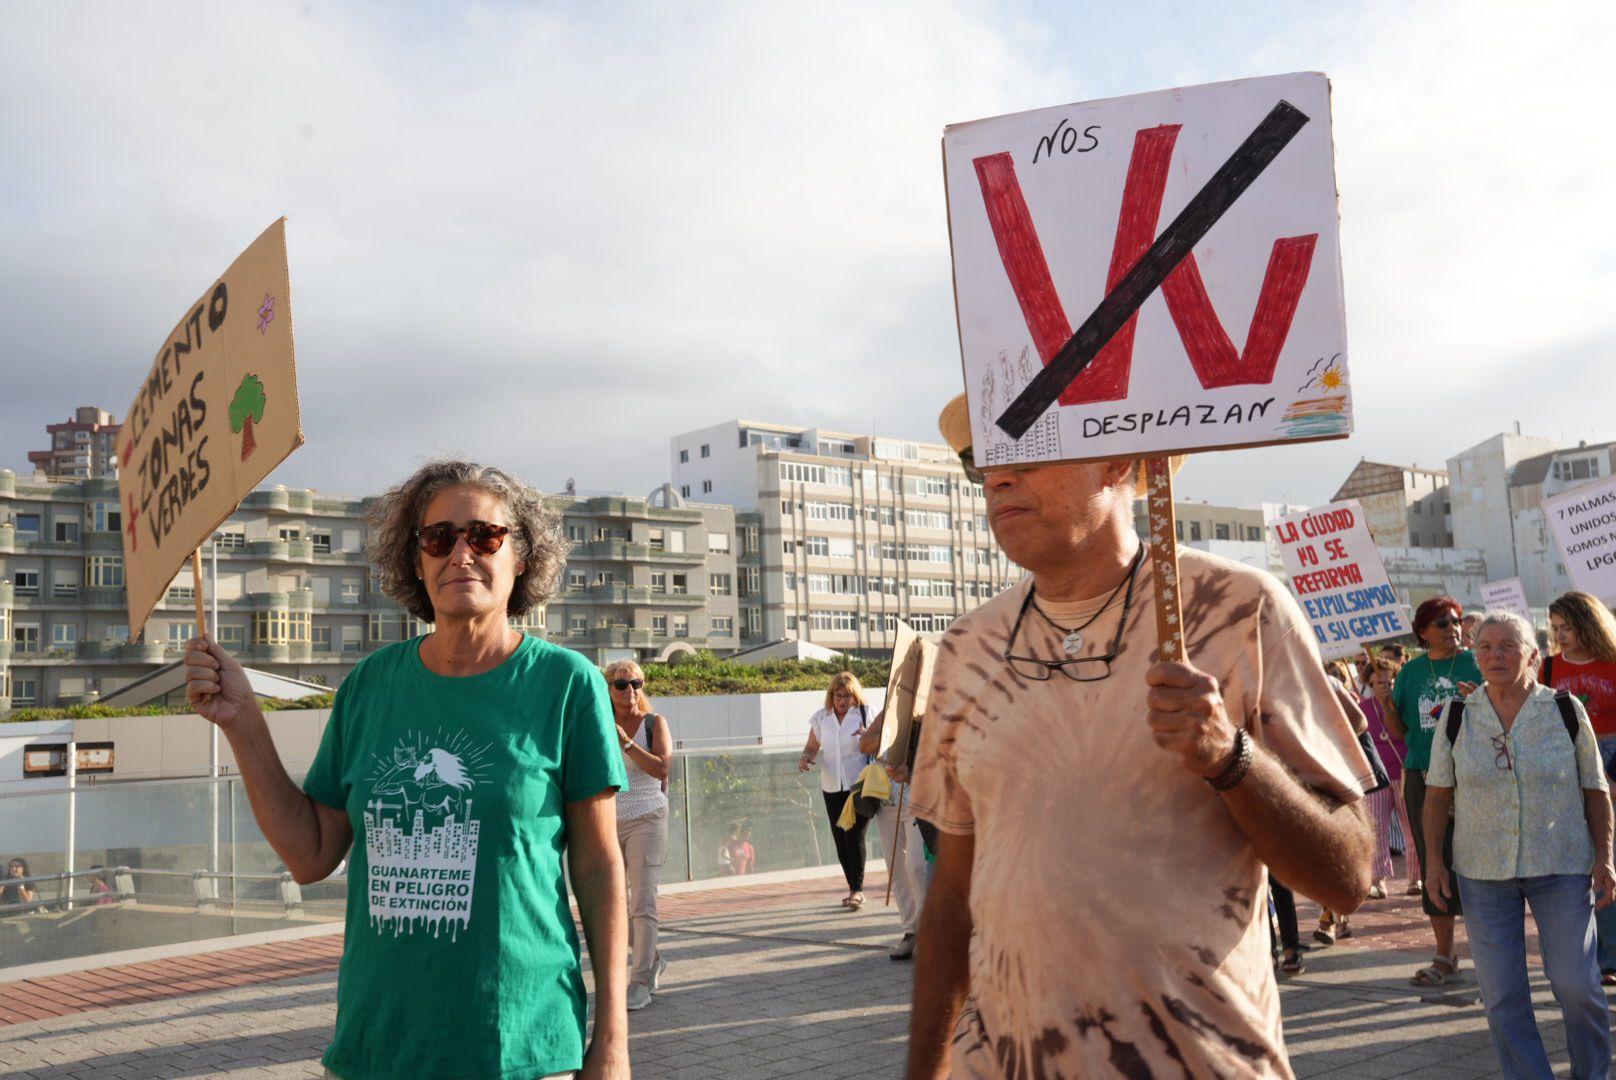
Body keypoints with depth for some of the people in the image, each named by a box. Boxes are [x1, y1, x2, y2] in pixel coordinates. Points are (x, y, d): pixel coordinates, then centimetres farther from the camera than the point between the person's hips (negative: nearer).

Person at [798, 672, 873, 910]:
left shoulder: (864, 714, 0)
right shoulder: (821, 718, 9)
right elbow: (812, 746, 14)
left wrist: (867, 737, -24)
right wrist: (806, 758, -8)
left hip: (859, 785, -4)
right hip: (832, 787, 4)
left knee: (854, 836, -13)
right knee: (840, 840, 6)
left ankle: (858, 890, -7)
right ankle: (854, 889, 17)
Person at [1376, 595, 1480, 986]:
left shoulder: (1476, 663, 1)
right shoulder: (1410, 671, 10)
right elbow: (1399, 732, 12)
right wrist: (1385, 702, -6)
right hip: (1422, 776, 3)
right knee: (1434, 865, 8)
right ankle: (1445, 957, 18)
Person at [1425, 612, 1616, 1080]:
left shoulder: (1567, 711, -1)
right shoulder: (1456, 718, 1)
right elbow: (1437, 794, 6)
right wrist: (1433, 860, 1)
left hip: (1561, 866, -1)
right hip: (1482, 870, 1)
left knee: (1575, 982, -1)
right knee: (1501, 992, 2)